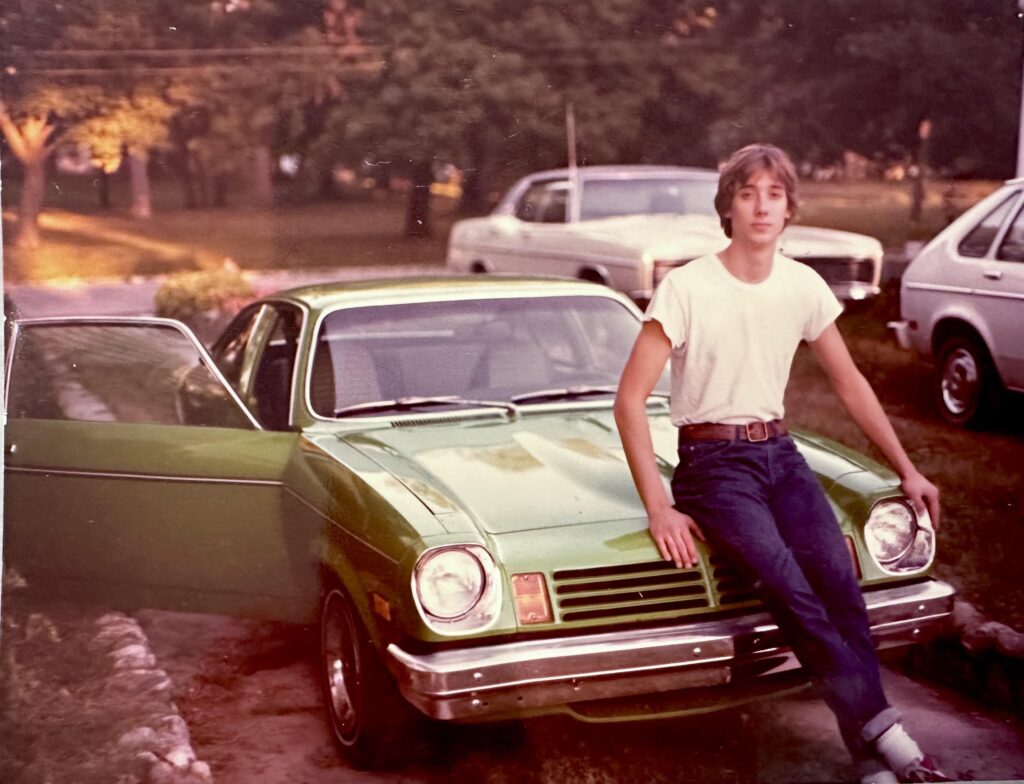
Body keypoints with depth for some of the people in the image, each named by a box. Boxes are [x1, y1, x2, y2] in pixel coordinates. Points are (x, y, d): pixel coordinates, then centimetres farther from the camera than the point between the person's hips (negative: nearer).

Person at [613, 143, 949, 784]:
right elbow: (630, 400, -10)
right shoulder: (687, 288, -11)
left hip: (779, 453, 4)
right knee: (789, 584, -28)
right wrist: (659, 509, -15)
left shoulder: (804, 286, 3)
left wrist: (908, 470, 17)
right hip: (712, 461, -4)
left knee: (838, 575, -23)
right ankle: (884, 731, -23)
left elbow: (850, 383, 16)